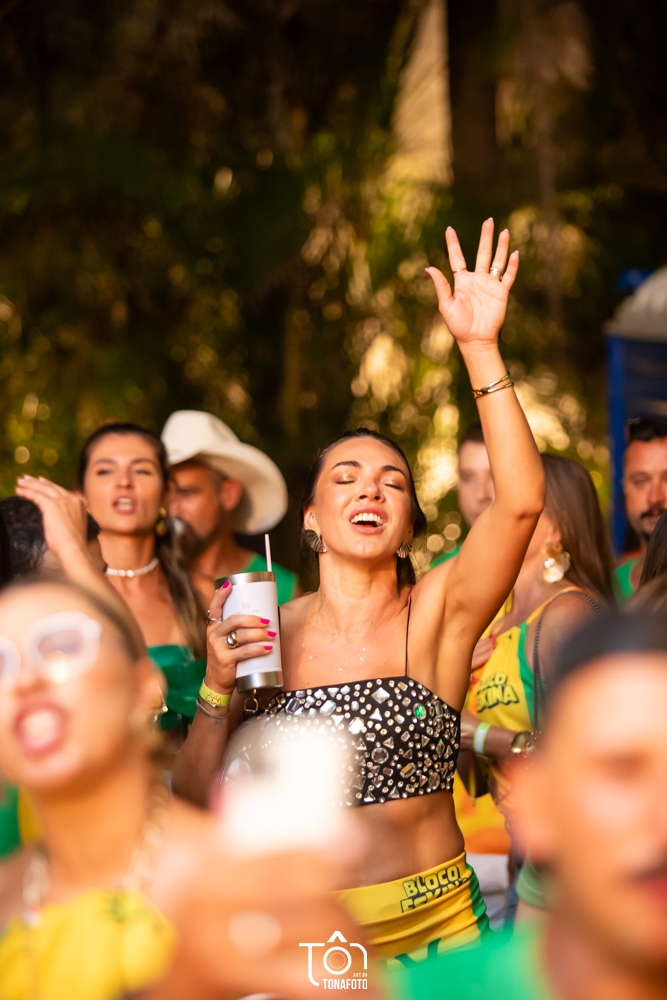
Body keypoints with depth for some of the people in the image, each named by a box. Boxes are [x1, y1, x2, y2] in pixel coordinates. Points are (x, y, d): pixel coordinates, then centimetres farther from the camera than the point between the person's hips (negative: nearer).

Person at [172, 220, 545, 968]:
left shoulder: (437, 616, -4)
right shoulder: (265, 634, 0)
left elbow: (521, 500, -20)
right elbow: (197, 798, 1)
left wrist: (480, 347, -25)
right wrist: (218, 686, -16)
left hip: (436, 930, -1)